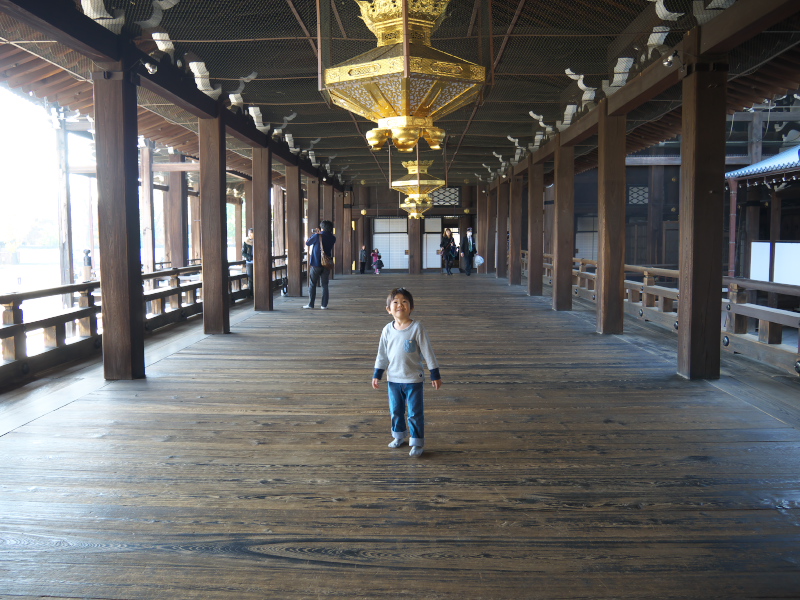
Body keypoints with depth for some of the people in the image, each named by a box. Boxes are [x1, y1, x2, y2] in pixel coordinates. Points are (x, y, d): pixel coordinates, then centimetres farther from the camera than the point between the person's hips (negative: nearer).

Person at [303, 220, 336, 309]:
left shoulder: (317, 236, -10)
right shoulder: (332, 238, 1)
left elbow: (307, 243, 5)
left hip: (316, 263, -3)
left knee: (312, 284, 6)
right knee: (325, 285, 7)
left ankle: (311, 304, 6)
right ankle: (324, 305, 5)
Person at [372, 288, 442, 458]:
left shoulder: (416, 328, -13)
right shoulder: (387, 330, -2)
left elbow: (428, 352, -9)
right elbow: (382, 355, 9)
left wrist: (435, 375, -8)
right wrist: (377, 375, 9)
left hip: (414, 379, -4)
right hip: (393, 379, 4)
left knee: (415, 413, 4)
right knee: (395, 411, 17)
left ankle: (417, 442, 19)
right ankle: (398, 436, 39)